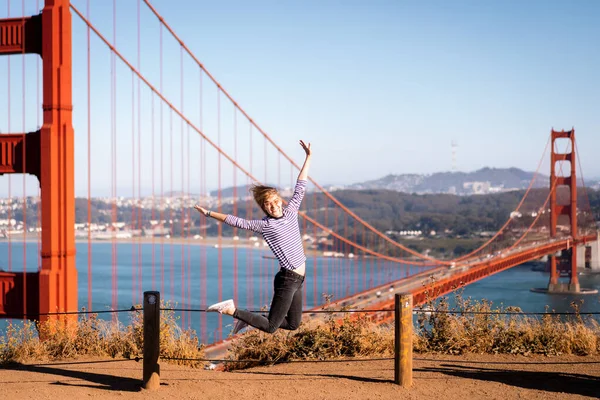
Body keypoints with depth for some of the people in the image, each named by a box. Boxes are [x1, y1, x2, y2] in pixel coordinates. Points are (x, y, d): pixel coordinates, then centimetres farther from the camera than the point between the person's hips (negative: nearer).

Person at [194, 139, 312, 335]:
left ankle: (249, 318, 25)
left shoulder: (290, 211, 7)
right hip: (287, 279, -7)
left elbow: (300, 188, 12)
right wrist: (209, 213, -8)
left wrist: (308, 157, 13)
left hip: (298, 280, 7)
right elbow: (237, 222, -7)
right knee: (270, 327, -5)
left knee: (293, 324, 15)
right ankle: (232, 309, 7)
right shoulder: (264, 224, -8)